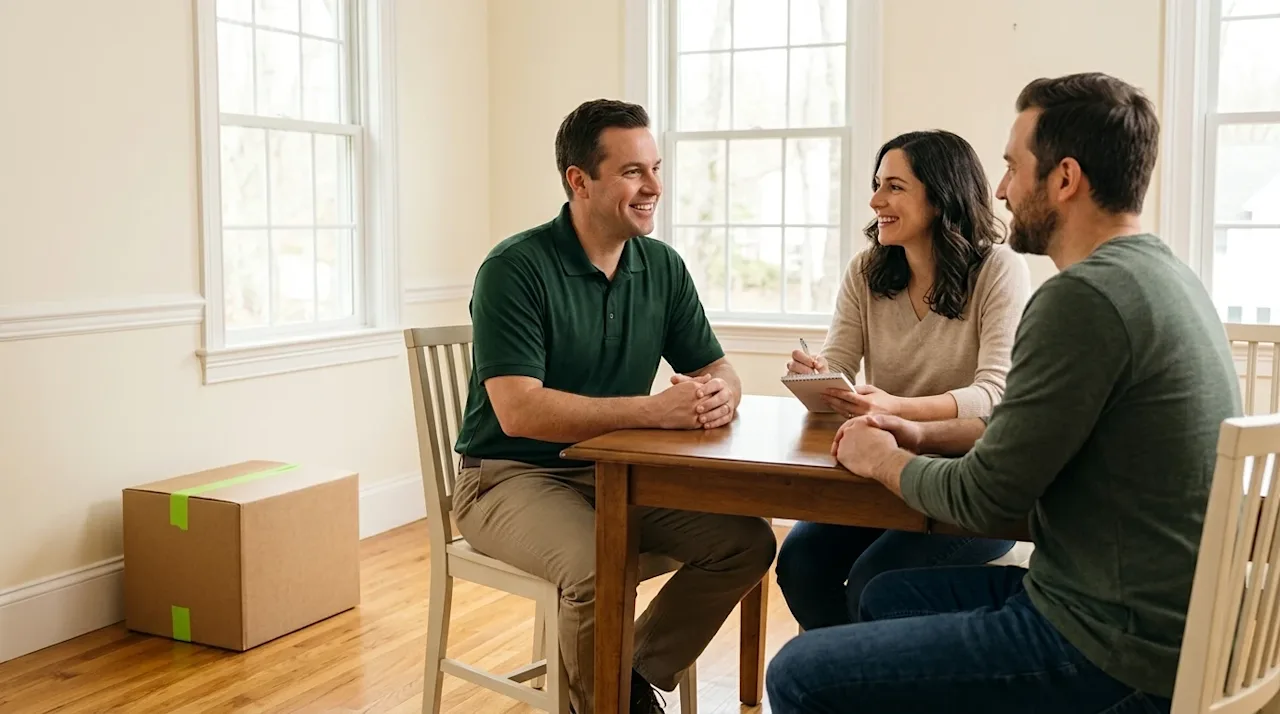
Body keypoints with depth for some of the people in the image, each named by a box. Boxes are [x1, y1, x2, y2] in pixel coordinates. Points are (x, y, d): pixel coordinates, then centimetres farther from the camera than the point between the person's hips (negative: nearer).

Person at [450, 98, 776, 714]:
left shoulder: (662, 266, 3)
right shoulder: (516, 269, -17)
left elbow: (716, 369, 8)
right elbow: (519, 411, -25)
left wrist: (719, 394, -19)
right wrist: (655, 410, -31)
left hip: (616, 472, 6)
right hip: (512, 476, -6)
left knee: (748, 541, -10)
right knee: (598, 569, -33)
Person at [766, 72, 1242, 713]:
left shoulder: (1084, 298, -22)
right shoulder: (1161, 276, 9)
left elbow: (985, 498, -18)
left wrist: (881, 459, 1)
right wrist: (927, 435, 10)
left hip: (1112, 650, -10)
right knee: (888, 595, 24)